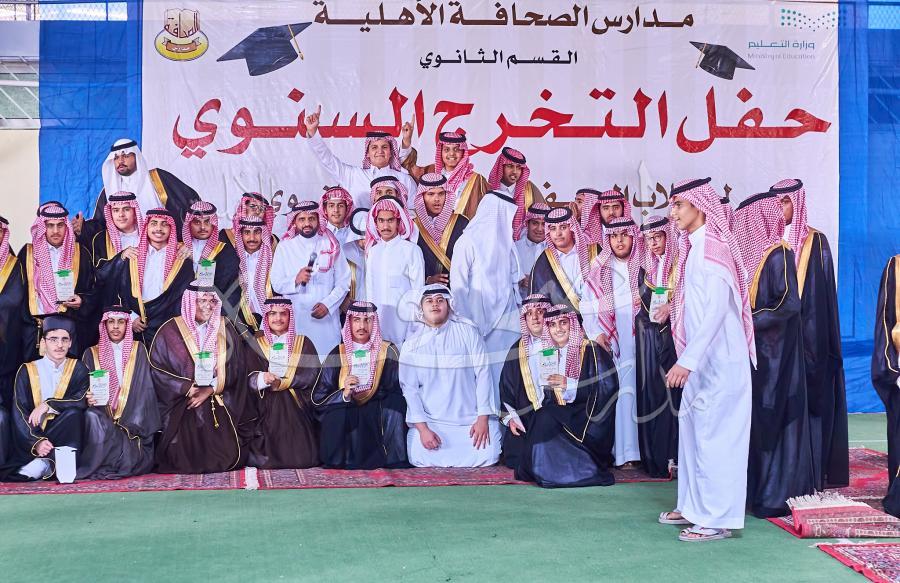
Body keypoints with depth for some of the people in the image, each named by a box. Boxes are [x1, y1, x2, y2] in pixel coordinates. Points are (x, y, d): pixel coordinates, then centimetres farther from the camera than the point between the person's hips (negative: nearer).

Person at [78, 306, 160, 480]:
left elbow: (144, 389, 0)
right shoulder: (92, 354, 11)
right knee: (91, 416, -35)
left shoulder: (138, 351, 8)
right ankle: (90, 468, -17)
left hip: (132, 424, 0)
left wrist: (130, 424, -12)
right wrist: (88, 399, -19)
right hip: (102, 419, 1)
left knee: (129, 464, -28)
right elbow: (84, 391, 6)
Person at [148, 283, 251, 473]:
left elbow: (234, 369, 4)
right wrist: (187, 388, -15)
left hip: (219, 408, 2)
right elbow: (157, 369, -5)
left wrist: (210, 390, -9)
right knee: (183, 460, -12)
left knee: (227, 457, -10)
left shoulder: (225, 329, 8)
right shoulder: (170, 331, -1)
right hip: (181, 410, -2)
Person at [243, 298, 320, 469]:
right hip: (266, 409, 0)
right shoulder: (256, 345, 13)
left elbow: (312, 374, -1)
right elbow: (248, 378, 0)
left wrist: (282, 383, -12)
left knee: (301, 458, -14)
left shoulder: (303, 343, 13)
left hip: (297, 409, 0)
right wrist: (262, 379, -23)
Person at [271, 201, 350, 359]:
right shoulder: (285, 247, 6)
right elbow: (276, 285, 3)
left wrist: (328, 304, -9)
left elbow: (344, 282, 5)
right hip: (296, 319, 0)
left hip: (326, 318, 1)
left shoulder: (331, 245, 7)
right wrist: (296, 280, -17)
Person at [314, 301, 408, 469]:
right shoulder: (337, 355, 5)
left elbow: (398, 392, -3)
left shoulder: (388, 352, 4)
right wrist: (344, 394, -20)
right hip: (344, 419, 0)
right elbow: (318, 398, -1)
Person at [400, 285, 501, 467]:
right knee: (419, 457, -22)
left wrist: (483, 418, -10)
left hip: (471, 418, 0)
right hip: (430, 421, 0)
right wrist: (422, 428, -12)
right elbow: (409, 388, -1)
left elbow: (483, 374, -3)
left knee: (487, 454, -20)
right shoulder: (411, 345, 4)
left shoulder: (468, 332, 0)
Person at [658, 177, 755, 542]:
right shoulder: (695, 246, 10)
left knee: (713, 435, -4)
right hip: (702, 359, 9)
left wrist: (686, 361, -27)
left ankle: (718, 518, 5)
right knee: (692, 427, 15)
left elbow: (716, 310, -25)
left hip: (719, 359, -9)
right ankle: (695, 506, 26)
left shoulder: (711, 248, -18)